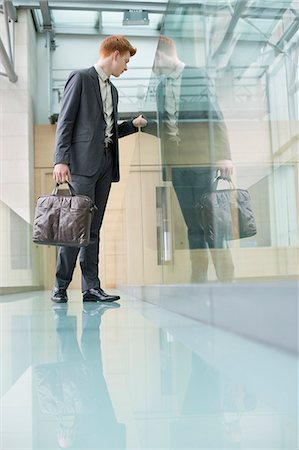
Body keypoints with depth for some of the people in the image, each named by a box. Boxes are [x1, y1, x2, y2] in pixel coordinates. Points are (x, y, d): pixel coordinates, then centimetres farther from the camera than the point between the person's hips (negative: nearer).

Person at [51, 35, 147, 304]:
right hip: (83, 163, -7)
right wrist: (61, 160, -15)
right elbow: (65, 122, -6)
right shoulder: (81, 78, 1)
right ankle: (60, 287, 0)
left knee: (93, 228, 6)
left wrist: (134, 124, 13)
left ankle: (91, 287, 7)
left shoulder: (112, 90, 24)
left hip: (105, 164, 7)